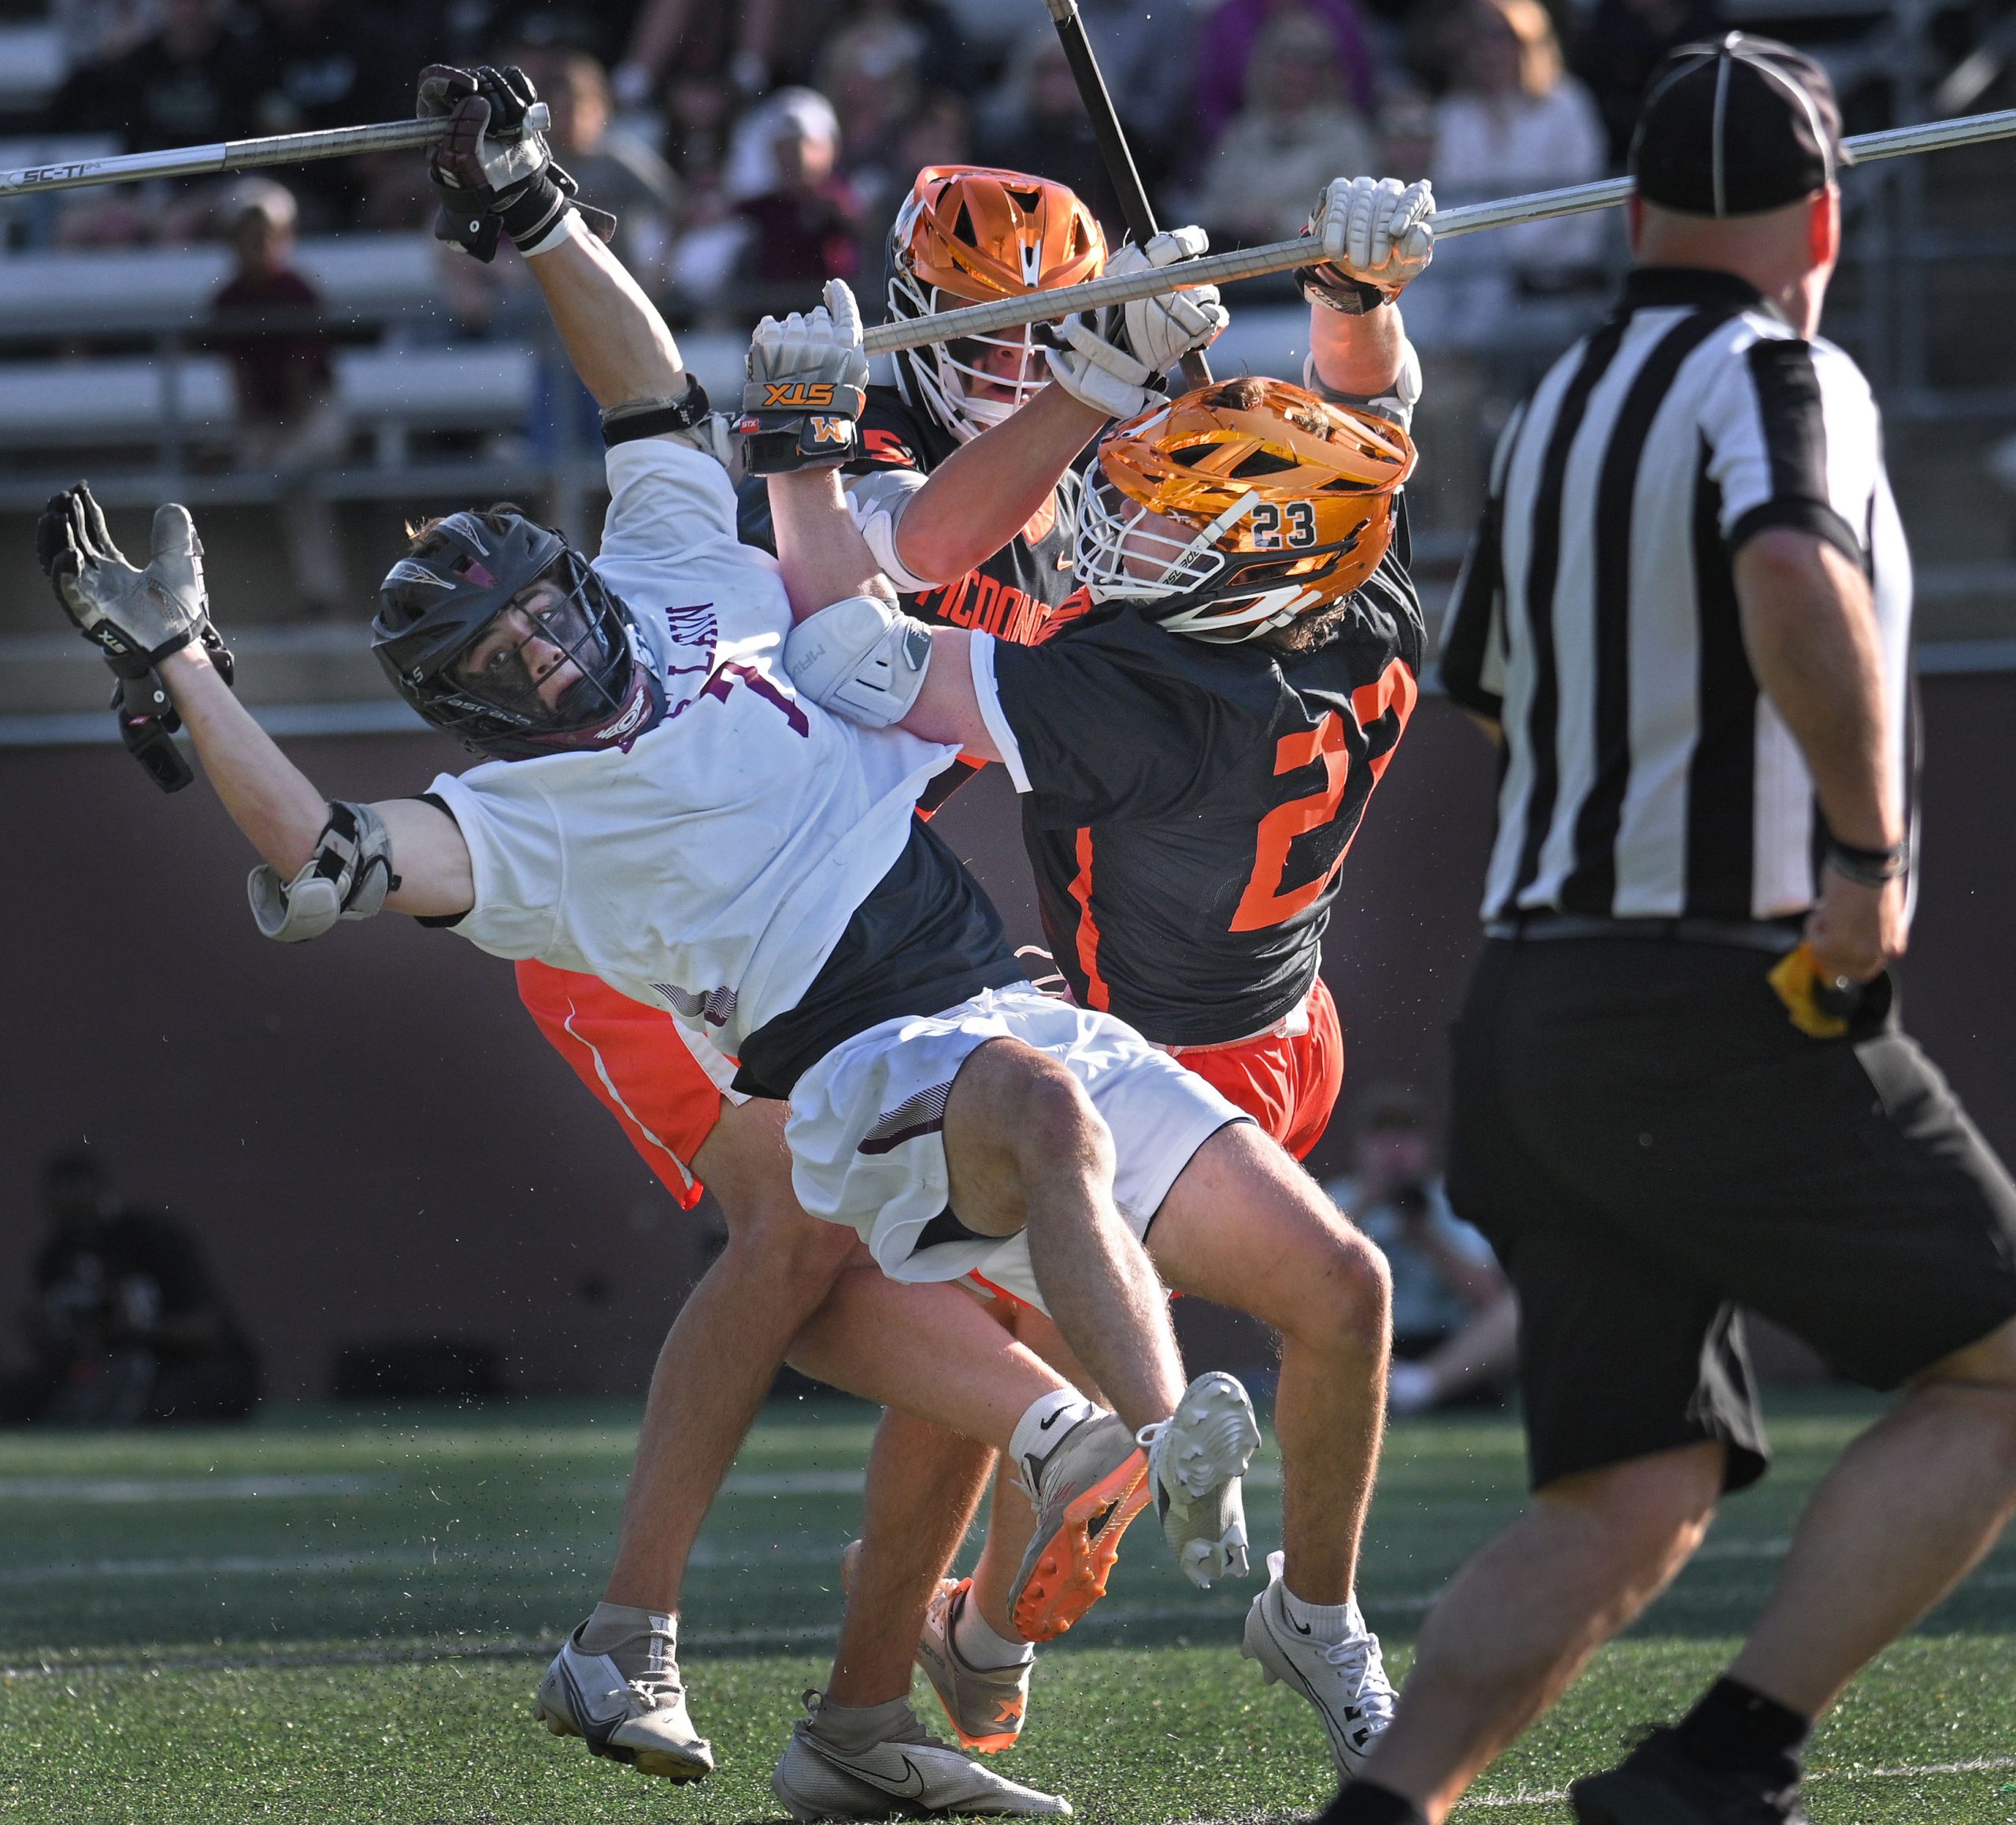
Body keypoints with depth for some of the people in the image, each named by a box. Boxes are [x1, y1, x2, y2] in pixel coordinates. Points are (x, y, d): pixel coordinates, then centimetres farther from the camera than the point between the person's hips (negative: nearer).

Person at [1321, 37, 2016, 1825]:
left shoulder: (1556, 409, 17)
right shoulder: (1775, 377, -7)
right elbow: (1794, 582, -29)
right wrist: (1873, 848, -22)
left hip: (1530, 993, 8)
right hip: (1723, 1009, -8)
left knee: (1631, 1503, 7)